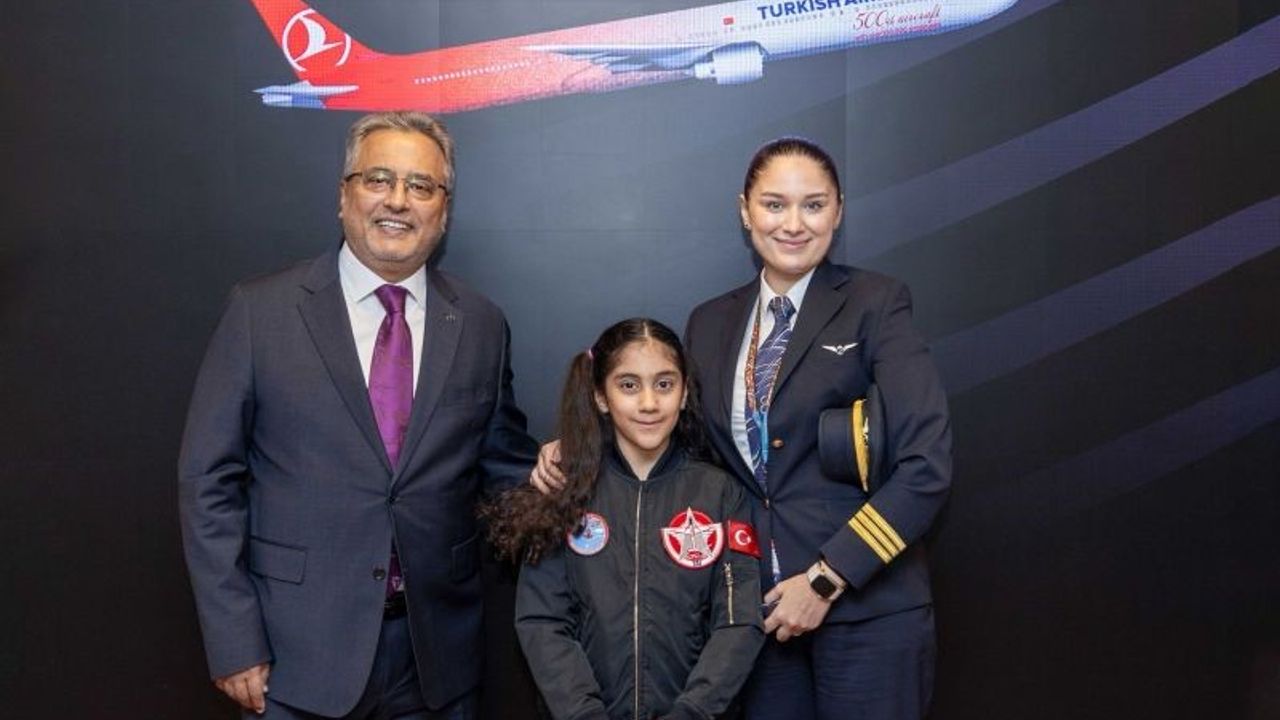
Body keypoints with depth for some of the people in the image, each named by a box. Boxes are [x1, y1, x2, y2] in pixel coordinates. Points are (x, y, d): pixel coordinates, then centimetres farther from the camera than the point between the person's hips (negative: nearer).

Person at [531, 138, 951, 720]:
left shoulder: (875, 304, -6)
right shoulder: (710, 323, 8)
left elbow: (926, 466, -12)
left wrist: (826, 580, -13)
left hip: (866, 604, -3)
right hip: (762, 605, 4)